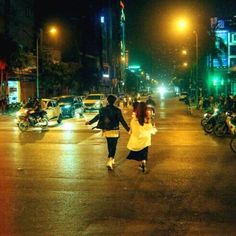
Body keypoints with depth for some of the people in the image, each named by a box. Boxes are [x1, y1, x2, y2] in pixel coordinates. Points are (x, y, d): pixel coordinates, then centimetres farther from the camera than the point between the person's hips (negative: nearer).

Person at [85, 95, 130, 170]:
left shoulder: (103, 110, -1)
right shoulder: (117, 110, -12)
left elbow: (97, 117, 9)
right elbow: (122, 121, -12)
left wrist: (89, 122, 25)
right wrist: (128, 129, -7)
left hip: (106, 131, 4)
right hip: (114, 131, -4)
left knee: (110, 146, 20)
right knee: (113, 146, -2)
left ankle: (111, 159, 34)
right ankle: (109, 162, -16)